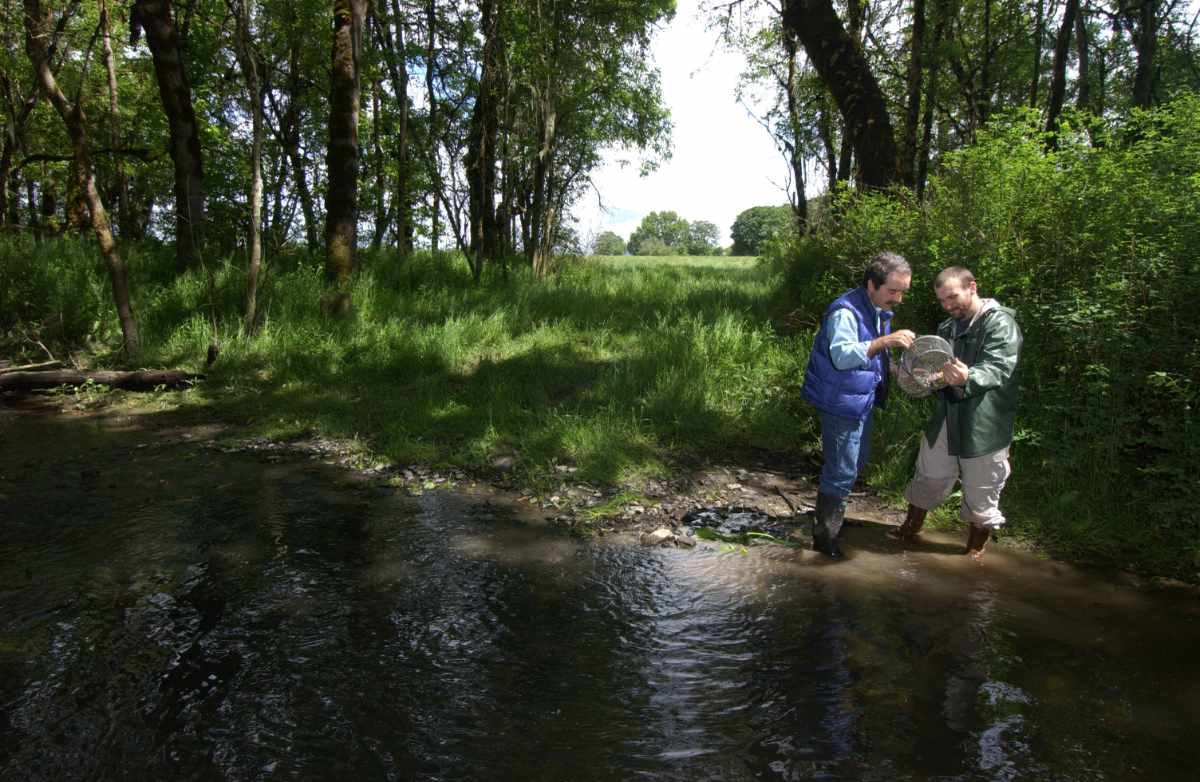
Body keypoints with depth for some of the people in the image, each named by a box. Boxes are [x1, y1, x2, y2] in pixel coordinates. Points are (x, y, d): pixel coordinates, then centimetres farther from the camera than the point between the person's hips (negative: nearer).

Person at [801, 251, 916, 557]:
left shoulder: (880, 310, 7)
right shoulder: (845, 311, -23)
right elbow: (842, 355, -36)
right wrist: (884, 341, -44)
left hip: (863, 400, 10)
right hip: (841, 403, -10)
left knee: (856, 462, 24)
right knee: (841, 471, -3)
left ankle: (832, 515, 44)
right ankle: (825, 537, 11)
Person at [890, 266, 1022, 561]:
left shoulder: (1000, 322, -12)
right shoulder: (947, 327, 14)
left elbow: (998, 368, -25)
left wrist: (968, 379, -44)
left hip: (984, 424, -6)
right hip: (945, 420, 7)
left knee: (980, 492, 8)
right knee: (928, 478, 17)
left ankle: (975, 549, 27)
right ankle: (910, 529, 35)